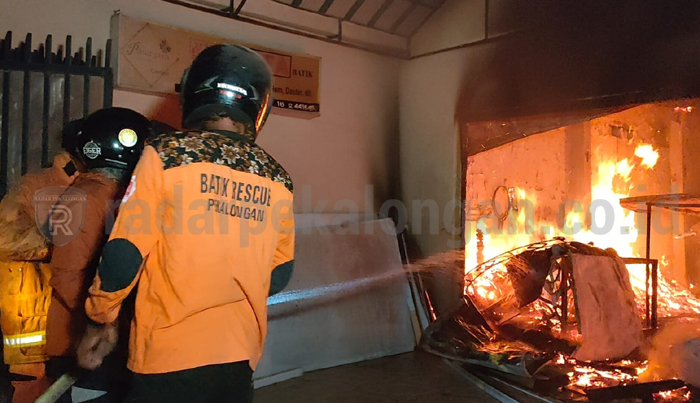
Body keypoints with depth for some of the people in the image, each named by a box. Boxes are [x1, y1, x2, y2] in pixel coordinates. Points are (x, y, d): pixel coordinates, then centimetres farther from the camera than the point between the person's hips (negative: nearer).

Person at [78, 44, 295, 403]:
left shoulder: (166, 155, -11)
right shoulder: (277, 179, 0)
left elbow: (124, 255, -10)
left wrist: (98, 321, 6)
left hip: (168, 355, -3)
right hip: (241, 359, 4)